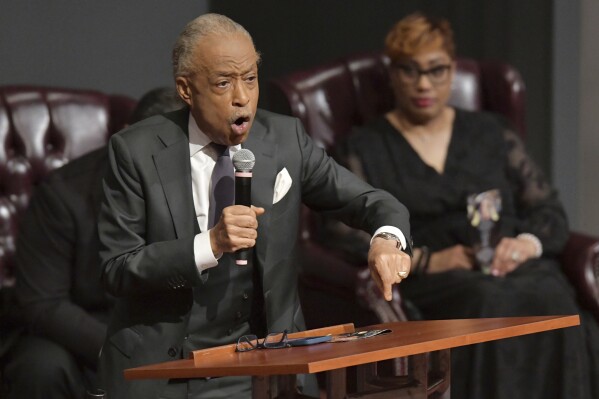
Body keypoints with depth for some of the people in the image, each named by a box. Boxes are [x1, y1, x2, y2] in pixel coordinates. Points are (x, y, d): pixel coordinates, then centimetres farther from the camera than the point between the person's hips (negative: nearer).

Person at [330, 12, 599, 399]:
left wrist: (527, 244, -5)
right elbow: (344, 236, 3)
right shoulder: (363, 148, 16)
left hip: (511, 265, 3)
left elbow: (551, 211, 19)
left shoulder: (491, 134, 24)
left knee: (551, 301, -35)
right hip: (427, 281, -3)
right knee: (491, 303, -39)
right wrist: (426, 260, -11)